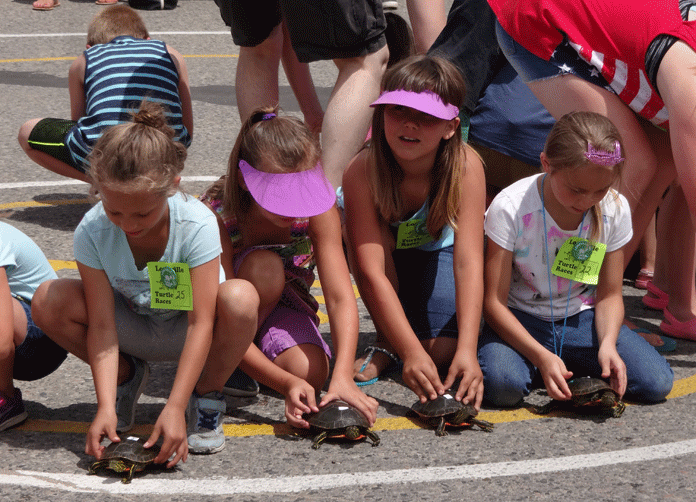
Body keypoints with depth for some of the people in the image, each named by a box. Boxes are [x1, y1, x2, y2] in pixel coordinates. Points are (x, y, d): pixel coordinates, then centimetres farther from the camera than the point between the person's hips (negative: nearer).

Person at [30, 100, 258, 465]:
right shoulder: (92, 231, -23)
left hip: (187, 334, -2)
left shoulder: (197, 225, -30)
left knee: (240, 299, -37)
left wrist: (175, 408, -38)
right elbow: (102, 325, -22)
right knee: (49, 301, -25)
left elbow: (201, 323, -31)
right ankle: (127, 377, 4)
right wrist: (105, 408, -33)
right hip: (133, 332, 2)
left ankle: (207, 397, -7)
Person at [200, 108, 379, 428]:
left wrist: (342, 375, -47)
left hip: (282, 305, 3)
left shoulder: (318, 207, -24)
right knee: (265, 266, -36)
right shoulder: (217, 213, -33)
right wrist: (286, 383, -47)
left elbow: (341, 297, -31)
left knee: (311, 373, -29)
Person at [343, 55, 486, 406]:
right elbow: (371, 272, -40)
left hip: (438, 250, 0)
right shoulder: (362, 171, -35)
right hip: (389, 259, 0)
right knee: (369, 231, -35)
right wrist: (411, 353, -50)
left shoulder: (465, 166, -33)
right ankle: (385, 341, -13)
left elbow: (469, 261, -38)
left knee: (441, 352, -22)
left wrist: (466, 350, -50)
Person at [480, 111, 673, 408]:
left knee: (657, 382, -18)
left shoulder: (616, 210, -8)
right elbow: (494, 301, -18)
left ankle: (570, 364, 7)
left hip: (580, 318, 4)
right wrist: (541, 356, -31)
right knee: (503, 385, -37)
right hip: (521, 320, -4)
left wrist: (608, 343, -21)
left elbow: (609, 294, 1)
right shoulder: (509, 208, -20)